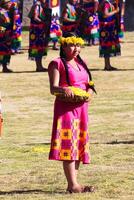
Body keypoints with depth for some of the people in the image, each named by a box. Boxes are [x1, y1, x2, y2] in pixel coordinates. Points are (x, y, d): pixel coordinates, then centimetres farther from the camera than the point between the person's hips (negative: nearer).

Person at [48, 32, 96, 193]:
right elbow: (53, 88, -13)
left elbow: (89, 84, 17)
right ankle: (73, 185, -17)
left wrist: (90, 91, -7)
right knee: (69, 144, -13)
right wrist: (63, 89, -35)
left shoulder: (81, 64, 18)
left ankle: (72, 183, 11)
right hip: (65, 108, -8)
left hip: (81, 108, 8)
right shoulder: (57, 64, -4)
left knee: (79, 145, 7)